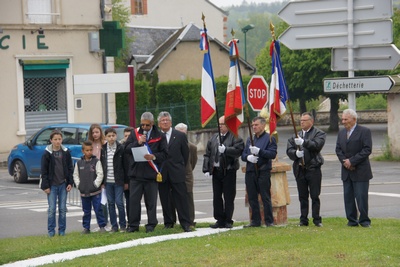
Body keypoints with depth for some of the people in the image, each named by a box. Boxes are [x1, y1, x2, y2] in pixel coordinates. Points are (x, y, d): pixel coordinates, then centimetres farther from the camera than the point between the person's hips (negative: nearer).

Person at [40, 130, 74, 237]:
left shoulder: (66, 152, 4)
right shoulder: (47, 153, -3)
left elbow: (70, 168, 8)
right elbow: (44, 171, -3)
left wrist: (70, 183, 0)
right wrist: (45, 186, -7)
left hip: (63, 184, 2)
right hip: (52, 185, -2)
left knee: (63, 209, 5)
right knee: (52, 209, -2)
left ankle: (62, 230, 12)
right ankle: (51, 230, 6)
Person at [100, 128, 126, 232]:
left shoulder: (121, 148, -3)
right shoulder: (103, 149, 7)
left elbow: (125, 165, -2)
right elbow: (101, 165, 9)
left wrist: (126, 181, -4)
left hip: (118, 181, -3)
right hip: (107, 181, 3)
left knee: (119, 203, -4)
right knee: (111, 203, 6)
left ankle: (123, 225, 7)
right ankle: (114, 226, 11)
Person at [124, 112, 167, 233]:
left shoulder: (159, 136, 3)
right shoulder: (135, 133, 9)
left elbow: (164, 154, 0)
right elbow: (127, 150, 2)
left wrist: (154, 157, -17)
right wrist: (138, 142, -12)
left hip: (151, 173, -2)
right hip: (136, 172, 2)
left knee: (151, 201, 4)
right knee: (133, 200, 0)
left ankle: (151, 225, 12)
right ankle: (133, 225, 6)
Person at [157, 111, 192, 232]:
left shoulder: (180, 136, 5)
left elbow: (185, 154, 10)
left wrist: (181, 168, 9)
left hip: (177, 173, -1)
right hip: (162, 173, 1)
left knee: (181, 198, -4)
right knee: (165, 200, 5)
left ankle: (185, 223, -4)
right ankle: (168, 222, 14)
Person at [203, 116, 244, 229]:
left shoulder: (235, 137, -2)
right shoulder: (214, 138, 14)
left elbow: (238, 150, -18)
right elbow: (207, 154, 12)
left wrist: (226, 150, -25)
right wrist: (206, 169, 4)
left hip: (229, 171, -5)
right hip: (216, 171, 5)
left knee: (229, 197, -1)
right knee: (217, 197, 6)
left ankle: (228, 221, 6)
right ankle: (220, 220, 13)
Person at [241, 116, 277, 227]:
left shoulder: (269, 138, 1)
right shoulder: (250, 139, 19)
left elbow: (273, 154, -11)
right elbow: (243, 155, 16)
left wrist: (259, 151, -21)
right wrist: (248, 157, -7)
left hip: (263, 171, -6)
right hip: (250, 172, 6)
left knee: (265, 197, -4)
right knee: (252, 198, 7)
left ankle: (269, 221, 1)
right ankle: (255, 221, 14)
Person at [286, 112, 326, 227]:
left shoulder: (319, 133, 1)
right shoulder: (296, 136, 16)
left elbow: (317, 145, -18)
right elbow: (289, 150, 8)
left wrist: (303, 142, -26)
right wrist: (296, 153, -13)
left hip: (313, 169, -4)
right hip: (300, 169, 4)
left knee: (315, 196, -2)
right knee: (302, 197, 8)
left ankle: (317, 220, 4)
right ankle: (303, 220, 12)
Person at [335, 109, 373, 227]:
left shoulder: (364, 131, -7)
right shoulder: (341, 133, 14)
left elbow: (367, 150, -14)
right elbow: (338, 149, 12)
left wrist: (352, 161, -16)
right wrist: (344, 161, -7)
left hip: (360, 172, -6)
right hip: (346, 171, 6)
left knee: (361, 196, -5)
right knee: (348, 197, 5)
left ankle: (364, 220, 6)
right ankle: (352, 220, 12)